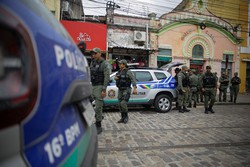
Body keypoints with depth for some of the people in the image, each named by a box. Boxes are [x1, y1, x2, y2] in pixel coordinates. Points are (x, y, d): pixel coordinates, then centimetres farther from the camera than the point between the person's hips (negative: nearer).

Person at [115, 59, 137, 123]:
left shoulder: (128, 71, -11)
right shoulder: (119, 71, 11)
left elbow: (133, 79, -17)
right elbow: (116, 77, 23)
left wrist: (134, 88, -29)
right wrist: (115, 78, -3)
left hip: (126, 90, -7)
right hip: (120, 90, 7)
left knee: (123, 103, -18)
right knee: (121, 105, 6)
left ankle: (126, 116, 2)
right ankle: (123, 118, 15)